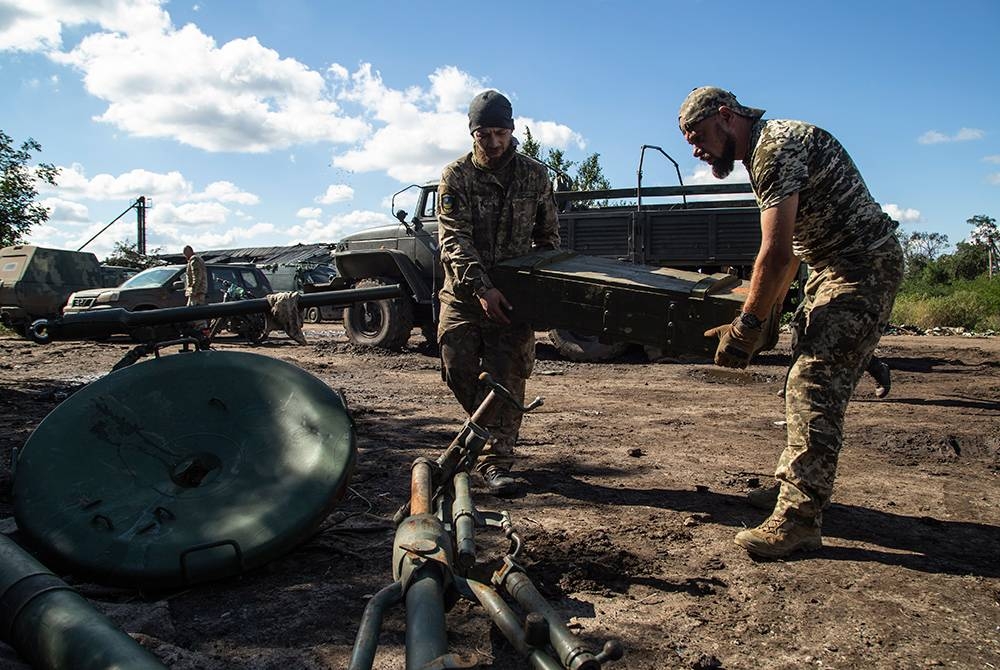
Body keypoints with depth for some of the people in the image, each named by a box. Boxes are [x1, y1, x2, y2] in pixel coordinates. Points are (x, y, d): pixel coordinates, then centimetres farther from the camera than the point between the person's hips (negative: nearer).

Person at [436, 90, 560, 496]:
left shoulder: (535, 176, 4)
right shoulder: (455, 178, -3)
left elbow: (548, 236, 13)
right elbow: (454, 240, -13)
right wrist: (481, 288, -26)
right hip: (464, 291, 0)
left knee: (506, 376, -5)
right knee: (458, 368, 0)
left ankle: (497, 459, 1)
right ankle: (489, 429, 28)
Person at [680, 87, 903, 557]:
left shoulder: (776, 147, -18)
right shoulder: (764, 152, 15)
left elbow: (776, 254, -26)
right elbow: (790, 251, 17)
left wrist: (746, 327, -19)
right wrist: (759, 313, 13)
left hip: (862, 269, -11)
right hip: (833, 269, 11)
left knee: (813, 387, -16)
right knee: (812, 385, 14)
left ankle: (798, 519, -14)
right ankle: (795, 483, 26)